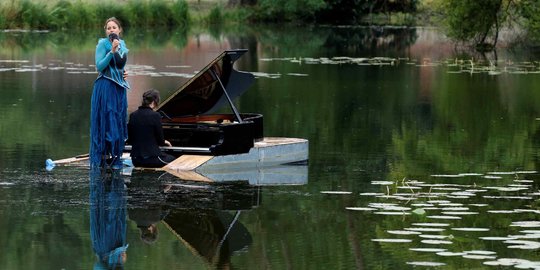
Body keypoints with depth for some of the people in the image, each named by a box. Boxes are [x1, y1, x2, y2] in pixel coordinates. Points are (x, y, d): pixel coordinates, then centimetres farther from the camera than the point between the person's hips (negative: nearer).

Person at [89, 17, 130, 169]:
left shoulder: (122, 45, 13)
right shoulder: (102, 44, -6)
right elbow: (99, 66, -14)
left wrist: (124, 73, 5)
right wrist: (112, 51, -23)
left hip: (120, 88, 7)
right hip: (105, 87, -7)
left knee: (119, 121, 6)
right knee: (106, 121, -7)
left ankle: (115, 157, 11)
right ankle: (103, 157, -3)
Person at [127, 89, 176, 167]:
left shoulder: (133, 116, 2)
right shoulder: (155, 116, -13)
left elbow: (129, 140, 9)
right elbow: (160, 140, -6)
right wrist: (165, 142, 16)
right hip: (152, 158, -6)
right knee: (173, 160, 21)